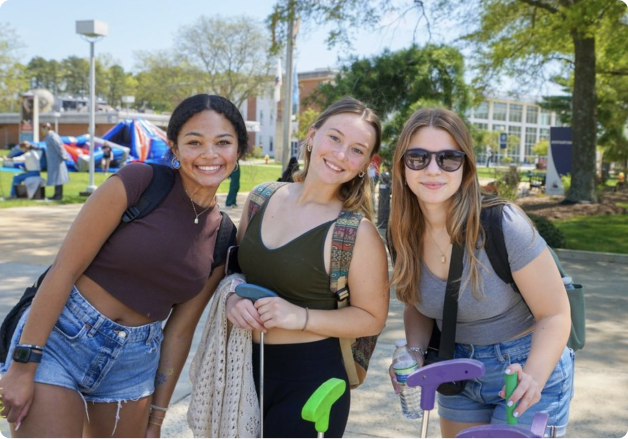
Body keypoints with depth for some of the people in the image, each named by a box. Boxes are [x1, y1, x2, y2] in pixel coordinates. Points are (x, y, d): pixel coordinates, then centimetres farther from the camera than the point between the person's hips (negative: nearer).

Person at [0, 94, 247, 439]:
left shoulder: (221, 236, 1)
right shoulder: (139, 181, -14)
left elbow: (180, 330, 6)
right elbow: (64, 269, -14)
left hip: (134, 362, 5)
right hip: (59, 338, -4)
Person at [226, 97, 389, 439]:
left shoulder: (357, 232, -15)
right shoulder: (260, 199, 0)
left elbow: (372, 318, -9)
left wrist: (301, 317, -22)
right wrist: (233, 297, -9)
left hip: (310, 380, -5)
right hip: (246, 365, 5)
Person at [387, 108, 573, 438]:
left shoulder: (503, 225, -26)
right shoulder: (404, 233, -11)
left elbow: (555, 315, -18)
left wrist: (532, 378, -34)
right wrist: (414, 353, -13)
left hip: (530, 370, -4)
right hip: (459, 373, 5)